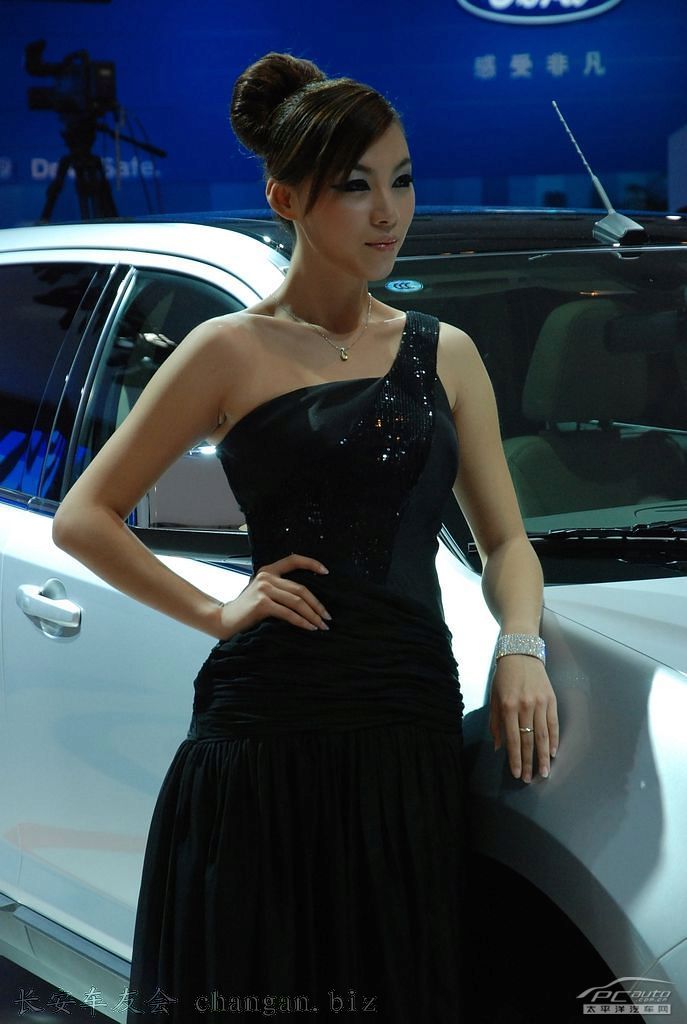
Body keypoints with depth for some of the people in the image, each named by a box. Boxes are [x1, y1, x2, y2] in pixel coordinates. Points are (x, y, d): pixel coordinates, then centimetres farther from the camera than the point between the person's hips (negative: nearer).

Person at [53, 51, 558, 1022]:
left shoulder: (445, 353, 13)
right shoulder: (235, 351, 2)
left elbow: (504, 541, 16)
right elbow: (83, 518, 4)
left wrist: (521, 650, -3)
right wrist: (217, 613, -5)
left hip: (411, 732, 4)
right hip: (268, 732, -3)